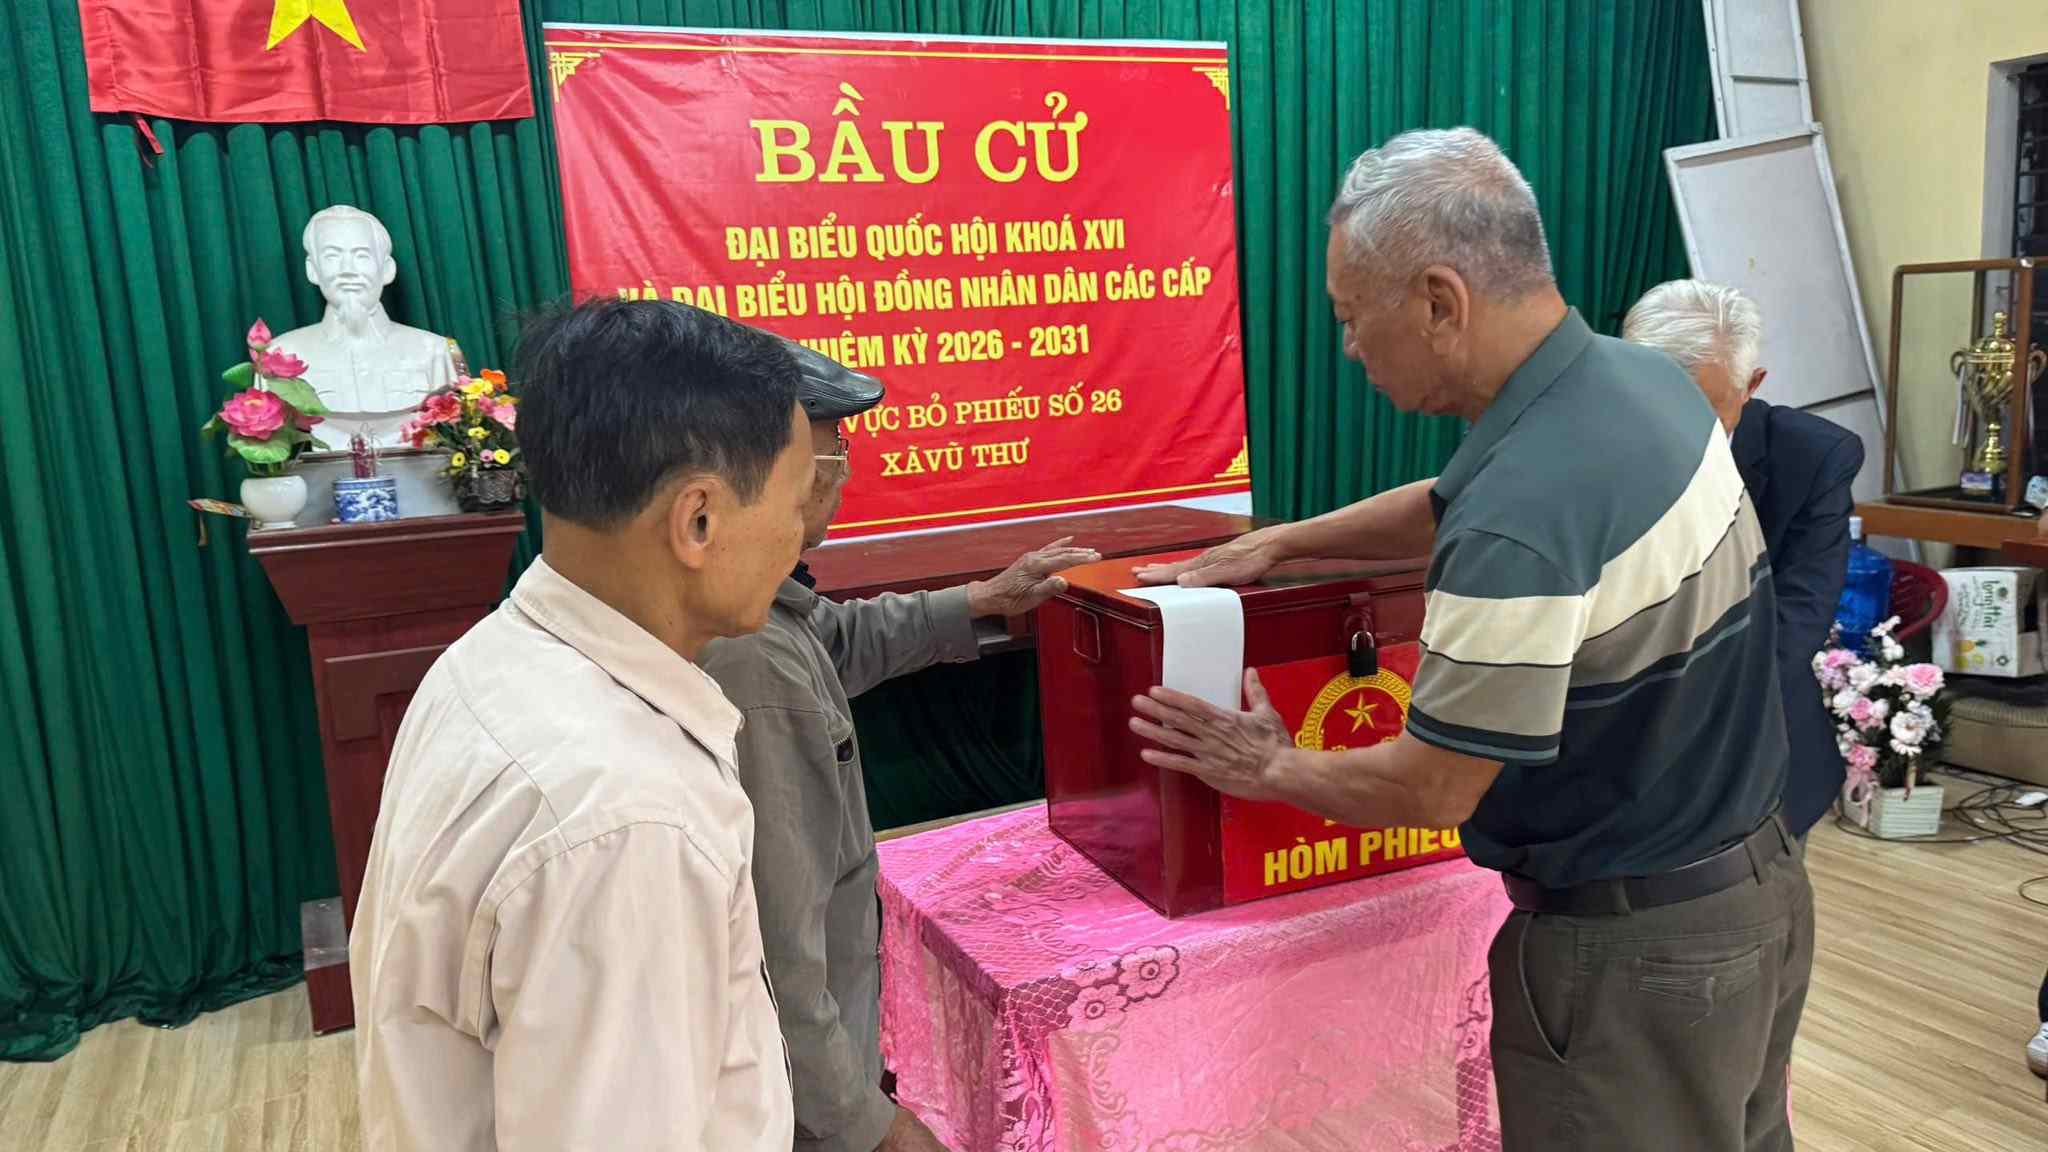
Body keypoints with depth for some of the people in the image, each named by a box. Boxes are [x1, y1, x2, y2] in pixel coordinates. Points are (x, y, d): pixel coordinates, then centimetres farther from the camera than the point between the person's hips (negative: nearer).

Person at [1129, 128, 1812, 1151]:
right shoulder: (1645, 379, -3)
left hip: (1632, 948, -8)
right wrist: (1276, 543, 12)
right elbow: (1455, 505, 14)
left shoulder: (1522, 525, -32)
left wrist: (1269, 770, -4)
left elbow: (1428, 790, -22)